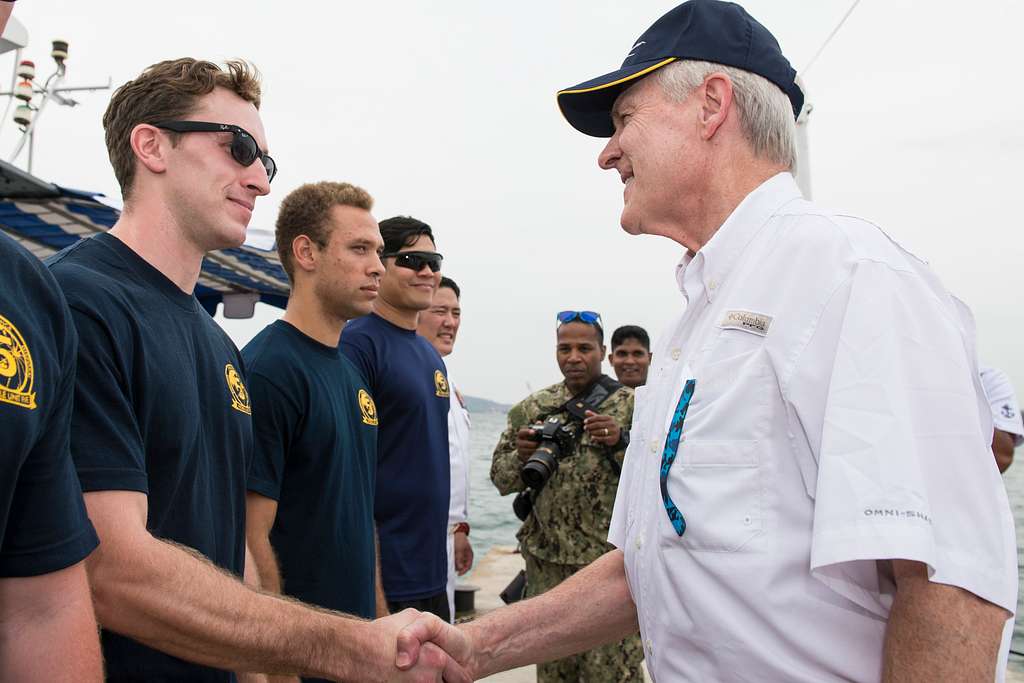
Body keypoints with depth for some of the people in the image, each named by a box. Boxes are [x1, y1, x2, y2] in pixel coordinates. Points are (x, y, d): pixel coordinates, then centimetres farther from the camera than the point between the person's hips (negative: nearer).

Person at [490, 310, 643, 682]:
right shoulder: (532, 408, 9)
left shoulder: (631, 404, 0)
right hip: (545, 559, 3)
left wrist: (621, 442, -21)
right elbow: (501, 478, 11)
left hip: (609, 558, -3)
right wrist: (522, 456, -10)